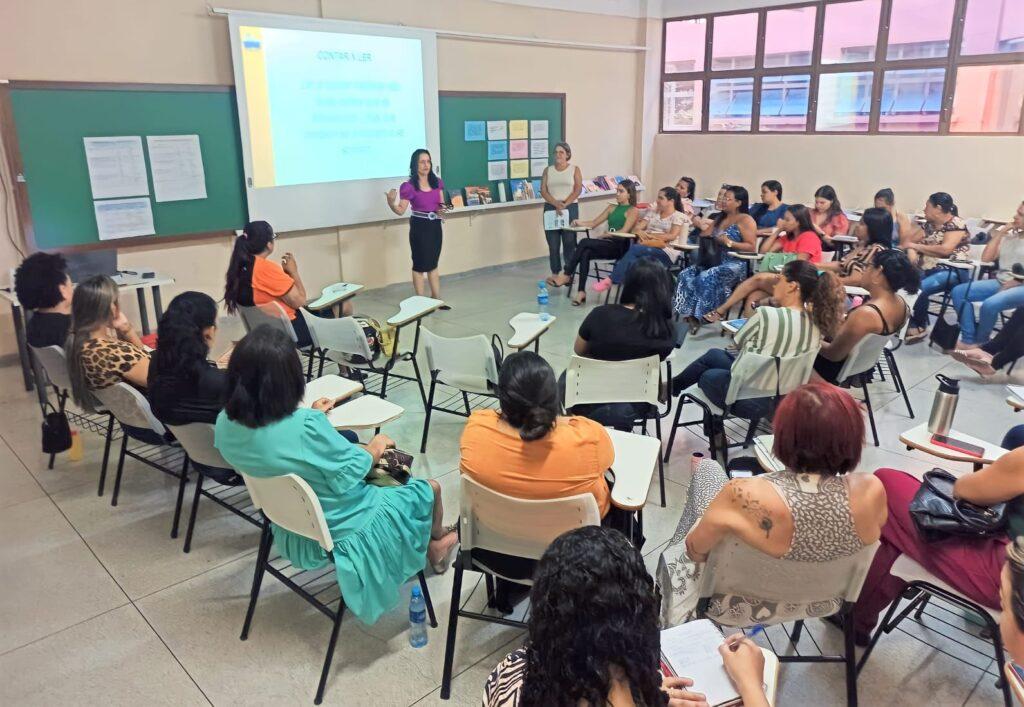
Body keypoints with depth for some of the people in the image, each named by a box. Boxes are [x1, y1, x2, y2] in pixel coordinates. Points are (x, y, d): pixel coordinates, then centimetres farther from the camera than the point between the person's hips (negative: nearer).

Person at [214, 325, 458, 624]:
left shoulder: (225, 424, -14)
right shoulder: (307, 426, -37)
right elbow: (349, 475, -23)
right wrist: (374, 450, -5)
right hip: (345, 531, -7)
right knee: (430, 488, 15)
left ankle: (427, 544, 40)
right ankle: (436, 540, 47)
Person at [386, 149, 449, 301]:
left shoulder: (437, 182, 3)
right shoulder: (409, 187, -12)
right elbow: (401, 211, -12)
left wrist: (442, 209, -8)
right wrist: (390, 202, -31)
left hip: (435, 226, 5)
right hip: (419, 227, -5)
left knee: (433, 264, 16)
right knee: (420, 265, 3)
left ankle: (436, 299, 26)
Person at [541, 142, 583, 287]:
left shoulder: (575, 169, 5)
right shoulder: (548, 170, 10)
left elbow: (578, 190, -4)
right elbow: (543, 191, 1)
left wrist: (564, 204, -15)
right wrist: (556, 204, -15)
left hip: (570, 208, -2)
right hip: (550, 208, 2)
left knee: (569, 242, -3)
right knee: (553, 243, 0)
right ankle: (555, 273, 6)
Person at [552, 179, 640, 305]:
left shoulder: (633, 210, 3)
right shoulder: (612, 208, 23)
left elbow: (624, 231, -11)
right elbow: (593, 223, 18)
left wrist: (603, 236, -17)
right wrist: (579, 223, -1)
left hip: (620, 246, -6)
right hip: (607, 245, 6)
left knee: (585, 242, -26)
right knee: (585, 253, -27)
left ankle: (567, 275, -20)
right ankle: (581, 291, -30)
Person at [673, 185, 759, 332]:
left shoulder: (745, 220, -2)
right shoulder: (719, 218, 22)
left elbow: (752, 247, -11)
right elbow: (704, 236, 20)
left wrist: (729, 243, -18)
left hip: (734, 264, -7)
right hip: (714, 260, 7)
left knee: (706, 278, -32)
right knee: (686, 275, -19)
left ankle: (697, 316, -20)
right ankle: (689, 314, -23)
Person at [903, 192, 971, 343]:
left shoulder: (956, 224, -8)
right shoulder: (929, 224, 14)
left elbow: (945, 249, -21)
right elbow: (910, 241, 13)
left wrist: (918, 246, -12)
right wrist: (911, 253, -11)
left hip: (952, 271, -7)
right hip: (929, 268, 7)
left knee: (919, 288, -32)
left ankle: (919, 327, -11)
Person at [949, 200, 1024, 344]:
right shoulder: (1009, 235, 12)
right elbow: (986, 258, 6)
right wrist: (999, 234, 2)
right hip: (1000, 282, 7)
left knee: (990, 304, -32)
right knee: (959, 292, -10)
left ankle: (979, 341, -5)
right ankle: (969, 339, -13)